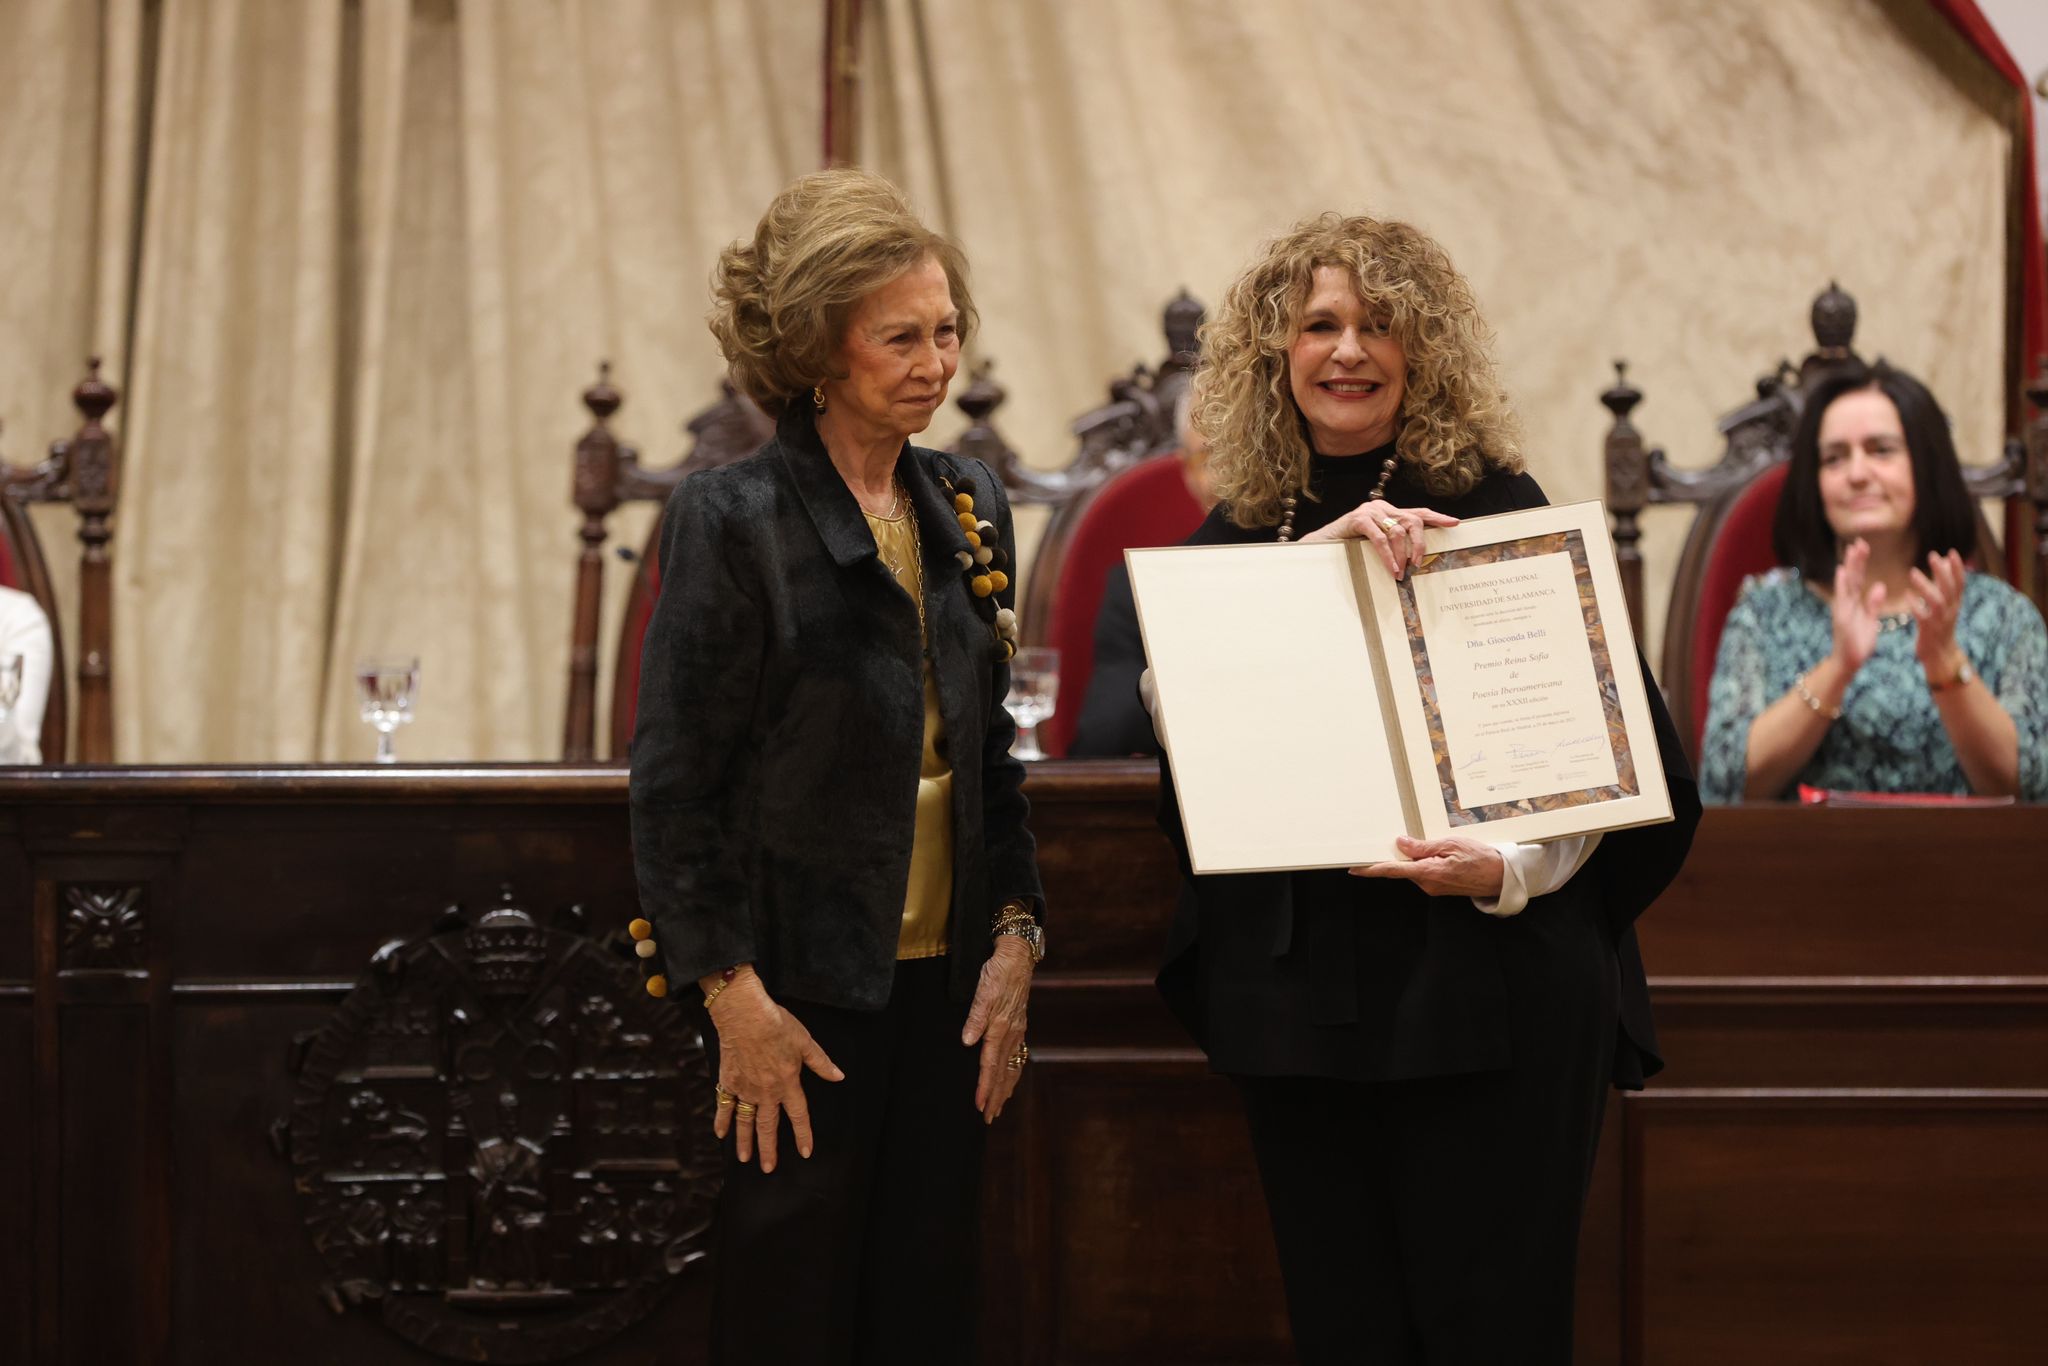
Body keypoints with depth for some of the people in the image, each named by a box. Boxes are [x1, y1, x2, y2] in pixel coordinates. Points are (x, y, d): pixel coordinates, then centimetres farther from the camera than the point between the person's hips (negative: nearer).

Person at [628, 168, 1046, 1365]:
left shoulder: (968, 509, 10)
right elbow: (677, 783, -9)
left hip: (944, 988, 6)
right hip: (803, 989, -6)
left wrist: (1016, 935, 4)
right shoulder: (735, 519, -9)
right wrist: (736, 997, -14)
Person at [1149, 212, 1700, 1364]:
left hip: (1488, 986, -4)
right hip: (1298, 990, 4)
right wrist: (1315, 557, -16)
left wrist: (1510, 870, -22)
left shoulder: (1497, 512, -2)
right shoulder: (1239, 531, 10)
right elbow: (1176, 698, -7)